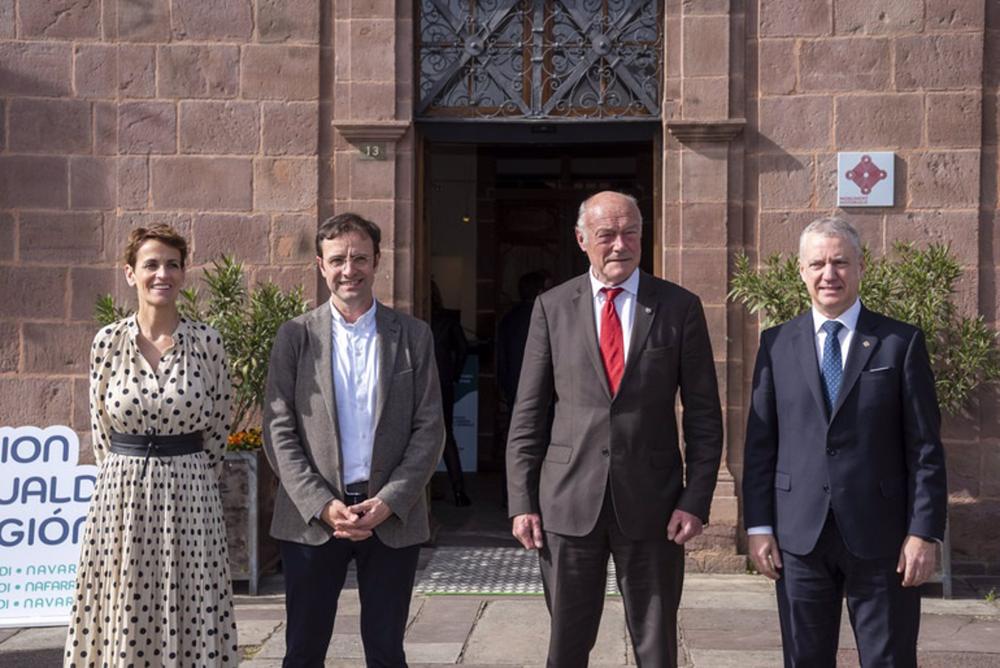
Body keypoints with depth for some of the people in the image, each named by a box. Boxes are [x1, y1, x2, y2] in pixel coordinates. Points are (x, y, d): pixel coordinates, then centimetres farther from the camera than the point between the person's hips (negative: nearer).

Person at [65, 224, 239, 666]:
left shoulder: (207, 342, -1)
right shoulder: (107, 342, 1)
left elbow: (218, 426, 7)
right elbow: (100, 427, 9)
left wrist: (186, 478, 11)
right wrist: (125, 476, 10)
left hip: (190, 497, -1)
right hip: (121, 496, 1)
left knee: (190, 614, 3)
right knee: (121, 614, 5)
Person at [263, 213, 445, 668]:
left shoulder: (413, 336, 5)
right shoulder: (296, 336, 3)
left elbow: (429, 429, 1)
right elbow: (278, 431, -2)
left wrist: (389, 501, -10)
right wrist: (322, 506, -11)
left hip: (392, 516, 1)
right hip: (312, 516, 0)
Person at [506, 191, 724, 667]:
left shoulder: (680, 307, 0)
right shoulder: (552, 307, 3)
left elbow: (704, 416, 2)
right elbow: (528, 414, 4)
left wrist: (696, 500, -5)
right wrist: (522, 501, -1)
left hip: (651, 503, 0)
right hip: (568, 502, 1)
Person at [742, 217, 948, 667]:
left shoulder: (901, 343, 1)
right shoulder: (777, 344, 6)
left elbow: (925, 447, -1)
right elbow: (759, 443, 6)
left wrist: (924, 532, -7)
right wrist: (758, 527, 1)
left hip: (880, 535, -1)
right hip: (799, 536, 2)